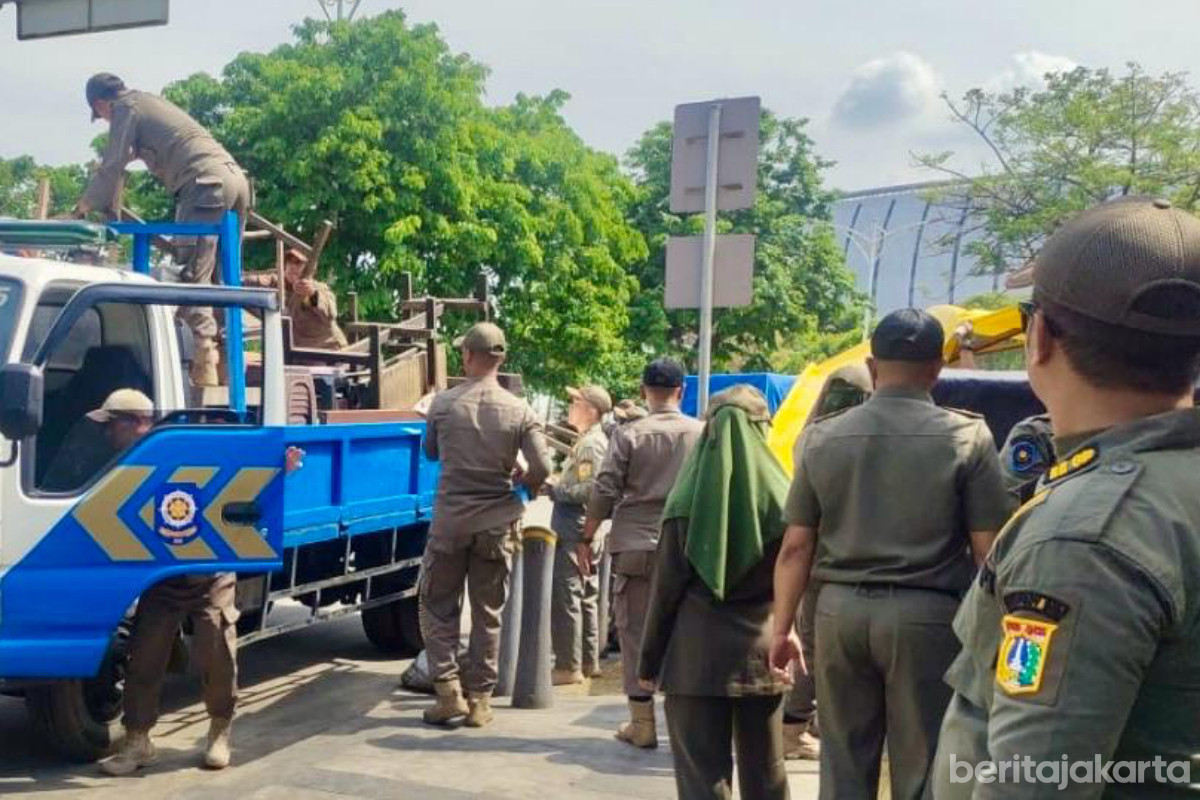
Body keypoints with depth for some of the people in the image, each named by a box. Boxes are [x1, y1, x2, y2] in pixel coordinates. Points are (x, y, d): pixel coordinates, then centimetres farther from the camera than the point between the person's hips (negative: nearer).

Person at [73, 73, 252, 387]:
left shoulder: (126, 109, 7)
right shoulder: (151, 101, 33)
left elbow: (113, 166, 3)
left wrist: (86, 206, 14)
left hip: (206, 183, -9)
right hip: (236, 177, 9)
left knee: (192, 275, -12)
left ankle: (204, 364, -20)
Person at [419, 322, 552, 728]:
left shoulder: (443, 403, -5)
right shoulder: (519, 410, -8)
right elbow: (542, 470, -11)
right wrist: (522, 480, 9)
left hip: (449, 520, -1)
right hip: (497, 523, 1)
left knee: (438, 608, 13)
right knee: (488, 614, 11)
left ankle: (448, 692, 5)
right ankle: (480, 700, 15)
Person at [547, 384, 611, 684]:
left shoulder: (591, 444, -14)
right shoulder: (589, 441, 18)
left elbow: (588, 489, -23)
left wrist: (554, 489, -14)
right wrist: (556, 486, 11)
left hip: (575, 533, -11)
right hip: (584, 533, 11)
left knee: (564, 598, -8)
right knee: (586, 597, 14)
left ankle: (568, 666, -6)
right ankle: (588, 661, 22)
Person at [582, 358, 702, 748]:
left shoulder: (628, 434, -3)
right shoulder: (702, 433, 1)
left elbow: (605, 492, -4)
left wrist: (587, 538, 4)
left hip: (636, 545, -2)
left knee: (635, 632, 6)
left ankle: (642, 724, 9)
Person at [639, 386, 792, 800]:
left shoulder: (690, 496, -6)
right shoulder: (780, 495, -1)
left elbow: (667, 584, -4)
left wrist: (650, 658, 4)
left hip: (697, 650, -2)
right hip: (763, 650, 2)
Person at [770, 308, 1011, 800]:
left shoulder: (822, 437, 4)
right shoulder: (967, 436, -5)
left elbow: (796, 547, 4)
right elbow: (987, 551, -6)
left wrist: (783, 628, 12)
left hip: (840, 610, 3)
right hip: (927, 614, -3)